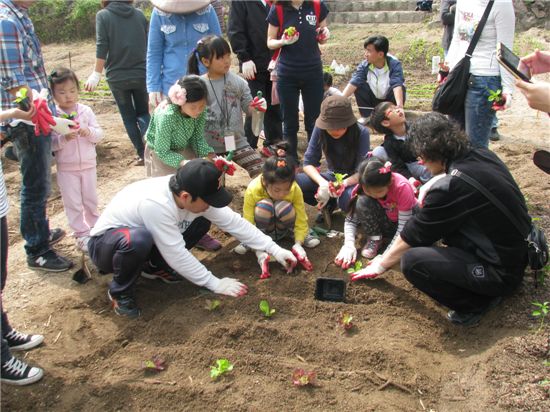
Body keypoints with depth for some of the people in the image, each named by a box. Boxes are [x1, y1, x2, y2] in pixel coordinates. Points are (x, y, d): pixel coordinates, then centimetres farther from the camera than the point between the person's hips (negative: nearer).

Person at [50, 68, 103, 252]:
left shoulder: (86, 110, -3)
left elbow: (99, 134, -4)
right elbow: (50, 144, -14)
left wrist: (88, 131, -24)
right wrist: (64, 138, -30)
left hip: (89, 165, 3)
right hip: (66, 168, -2)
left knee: (91, 199, 17)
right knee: (72, 203, 6)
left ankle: (94, 226, 37)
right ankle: (81, 234, 18)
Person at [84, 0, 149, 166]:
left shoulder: (103, 15, -2)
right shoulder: (139, 14, 6)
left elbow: (102, 46, -9)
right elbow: (147, 44, 11)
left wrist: (96, 74, -5)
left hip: (117, 76, -2)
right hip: (141, 74, 2)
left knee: (128, 116, 11)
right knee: (143, 112, 15)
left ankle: (142, 154, 12)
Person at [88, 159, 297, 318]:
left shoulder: (192, 194, -18)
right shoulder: (157, 204, -39)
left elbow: (233, 222, -11)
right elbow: (178, 255, -33)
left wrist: (274, 249, -11)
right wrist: (215, 284, -23)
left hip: (147, 236, 7)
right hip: (105, 245, -7)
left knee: (202, 222, -7)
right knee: (138, 240, -42)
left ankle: (154, 267, 9)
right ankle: (120, 292, -10)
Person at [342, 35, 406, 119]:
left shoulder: (394, 64, -25)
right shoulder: (364, 65, -16)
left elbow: (397, 84, -41)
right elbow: (354, 82, -28)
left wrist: (399, 104, -58)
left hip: (389, 101, -3)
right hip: (373, 100, 3)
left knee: (401, 87, -32)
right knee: (359, 86, -20)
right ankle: (367, 116, -4)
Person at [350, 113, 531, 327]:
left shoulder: (448, 188, -26)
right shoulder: (483, 155, -3)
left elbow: (411, 237, -11)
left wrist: (381, 265, 4)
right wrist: (430, 186, 8)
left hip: (503, 272, -9)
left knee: (412, 261, -22)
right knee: (435, 220, 18)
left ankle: (475, 303, -3)